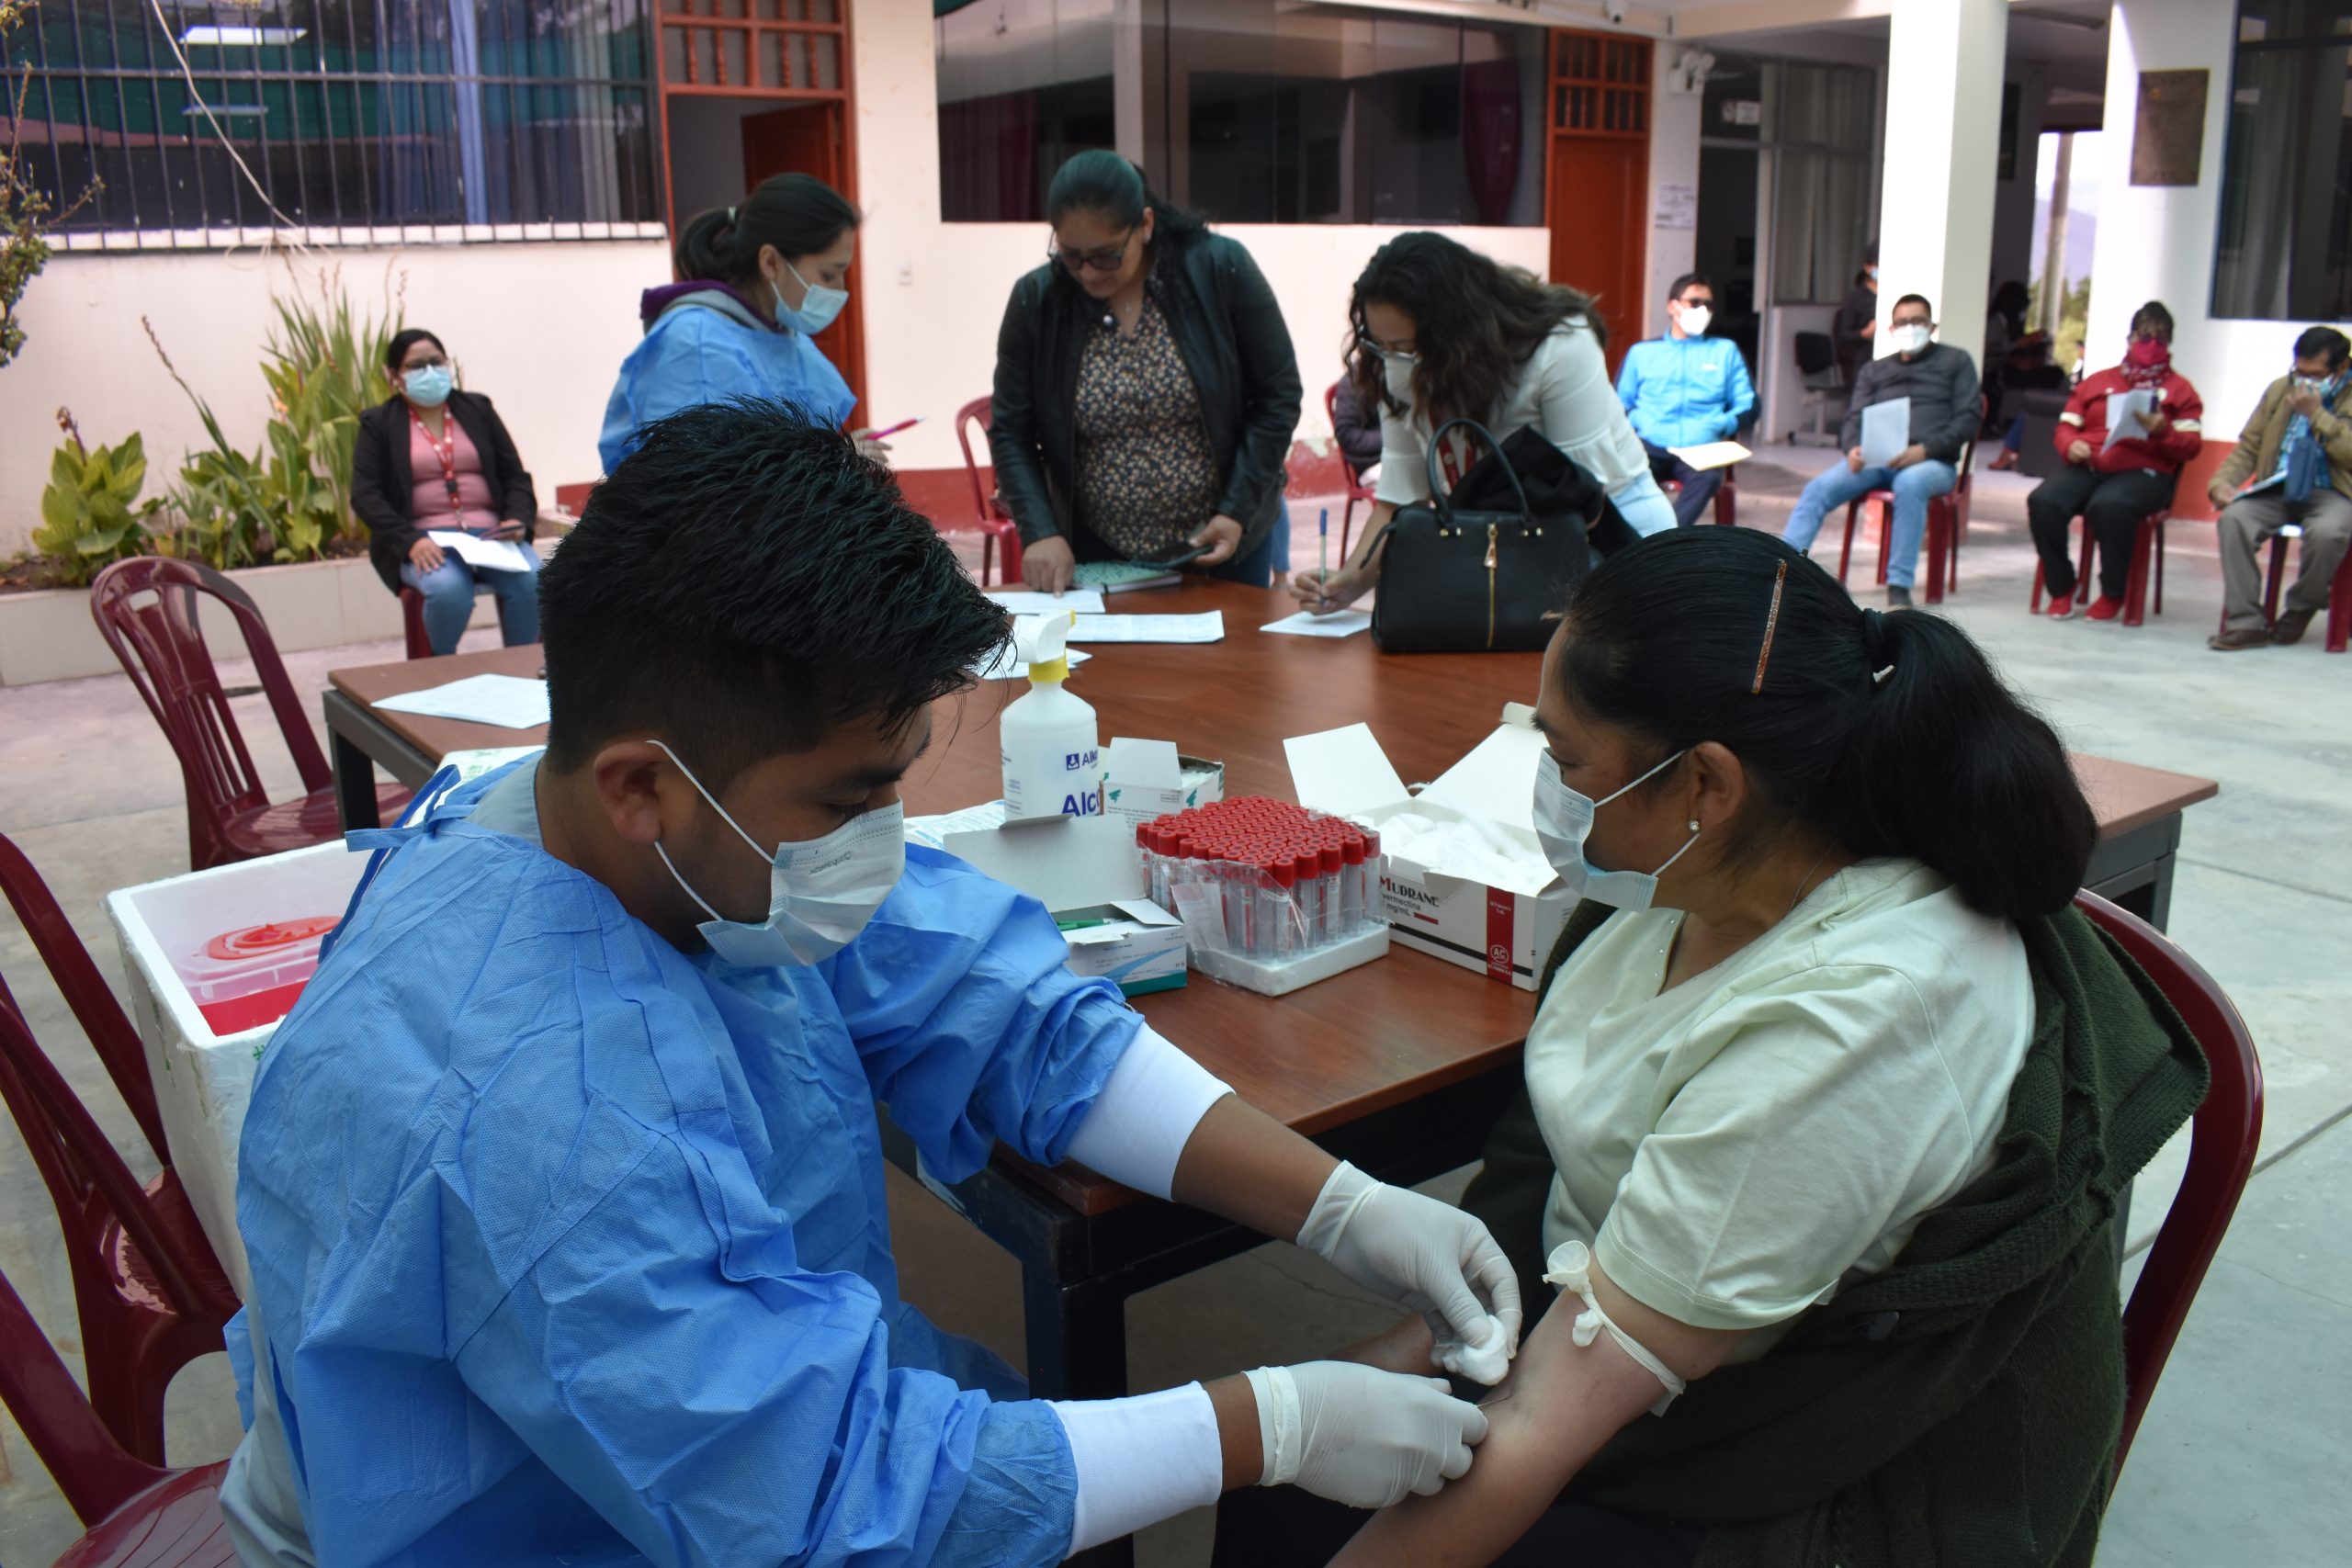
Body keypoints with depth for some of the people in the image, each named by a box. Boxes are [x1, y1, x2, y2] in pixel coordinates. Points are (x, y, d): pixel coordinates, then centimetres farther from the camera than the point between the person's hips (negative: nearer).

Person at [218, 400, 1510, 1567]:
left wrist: (1340, 1207, -15)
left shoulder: (721, 843, -14)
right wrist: (1275, 1425, -25)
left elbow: (1006, 1016, -7)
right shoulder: (520, 1109, -36)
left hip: (780, 1409, 6)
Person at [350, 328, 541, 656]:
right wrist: (409, 540, -18)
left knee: (532, 580, -29)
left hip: (490, 533, 2)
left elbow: (515, 475, 14)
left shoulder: (478, 410, 16)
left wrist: (518, 520, -7)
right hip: (423, 541, -2)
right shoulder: (378, 424, 8)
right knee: (448, 588, -35)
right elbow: (364, 495, -1)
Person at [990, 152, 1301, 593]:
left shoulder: (1221, 269, -12)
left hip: (1224, 544, -1)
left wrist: (1238, 512, -14)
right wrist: (1040, 532, -17)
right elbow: (1010, 431, -3)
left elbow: (1278, 395, -7)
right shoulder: (1035, 300, -8)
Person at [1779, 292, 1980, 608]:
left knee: (1910, 483, -39)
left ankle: (1899, 587, -36)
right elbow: (1855, 418, 15)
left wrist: (1925, 449, -15)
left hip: (1932, 462, -3)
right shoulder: (1875, 370, 25)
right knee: (1820, 487, -25)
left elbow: (1968, 419, 4)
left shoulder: (1955, 362, 14)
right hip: (1875, 460, 3)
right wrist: (1854, 448, -10)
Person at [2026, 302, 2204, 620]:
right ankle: (2061, 586, -10)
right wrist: (2070, 445, -6)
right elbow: (2066, 425, 18)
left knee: (2109, 506, -38)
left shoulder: (2179, 388, 15)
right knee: (2042, 501, -29)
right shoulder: (2097, 382, 23)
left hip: (2142, 472, -3)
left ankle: (2113, 594, -17)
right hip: (2087, 467, 3)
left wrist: (2162, 432, -15)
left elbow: (2191, 446, 6)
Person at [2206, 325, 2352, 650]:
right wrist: (2222, 482, -6)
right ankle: (2244, 622, -27)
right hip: (2277, 490, 3)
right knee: (2234, 518, -29)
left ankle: (2299, 610, -9)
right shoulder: (2280, 389, 15)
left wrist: (2316, 413, -16)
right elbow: (2247, 446, 13)